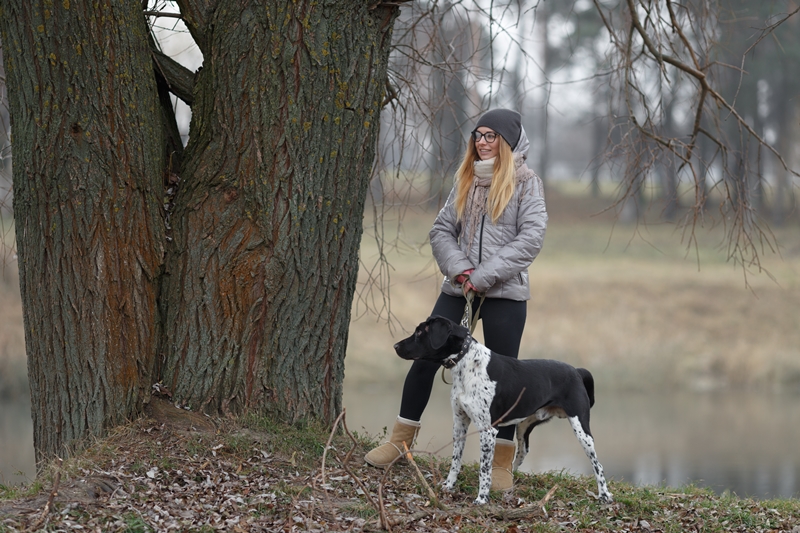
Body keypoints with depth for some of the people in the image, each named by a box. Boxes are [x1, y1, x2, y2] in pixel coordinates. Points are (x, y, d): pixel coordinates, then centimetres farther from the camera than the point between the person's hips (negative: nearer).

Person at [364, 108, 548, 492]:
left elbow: (531, 237, -11)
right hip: (458, 288, 4)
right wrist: (460, 270, -8)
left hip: (505, 293, -4)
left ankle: (502, 464, 6)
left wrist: (484, 276, -15)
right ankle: (401, 440, 14)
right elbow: (441, 230, 10)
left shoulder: (525, 182, -1)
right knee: (424, 358, 1)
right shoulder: (466, 180, 13)